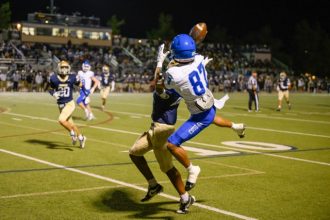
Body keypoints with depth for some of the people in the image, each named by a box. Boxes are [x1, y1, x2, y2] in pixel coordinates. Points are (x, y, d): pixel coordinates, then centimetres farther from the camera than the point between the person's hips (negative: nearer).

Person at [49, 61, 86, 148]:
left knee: (61, 120, -23)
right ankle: (81, 137, 35)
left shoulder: (72, 78, -11)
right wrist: (54, 94, -12)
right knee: (70, 124, 12)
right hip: (60, 105, 4)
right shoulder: (54, 78, -7)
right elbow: (51, 89, 6)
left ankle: (72, 133, 2)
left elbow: (80, 84, 7)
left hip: (69, 104, -4)